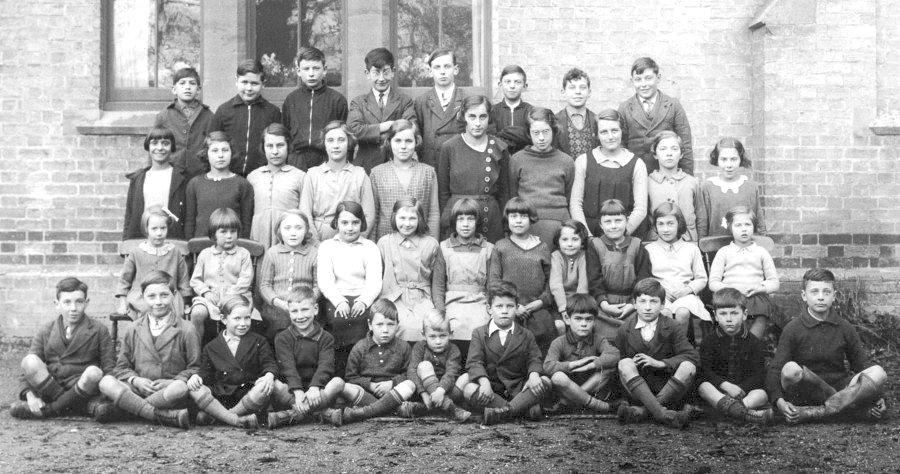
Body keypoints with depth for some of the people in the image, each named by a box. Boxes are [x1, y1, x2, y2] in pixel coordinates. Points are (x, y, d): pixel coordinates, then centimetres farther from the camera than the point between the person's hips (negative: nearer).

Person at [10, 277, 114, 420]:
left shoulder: (99, 331, 6)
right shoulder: (45, 332, 11)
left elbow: (110, 369, 1)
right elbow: (28, 369, 4)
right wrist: (30, 395, -15)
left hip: (82, 391, -1)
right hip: (48, 388, 1)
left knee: (93, 372, -33)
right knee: (29, 361, -23)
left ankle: (48, 410, -20)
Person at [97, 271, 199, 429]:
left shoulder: (186, 330, 6)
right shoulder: (133, 330, 15)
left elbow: (195, 368, 5)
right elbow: (122, 367, 15)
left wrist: (173, 382, -13)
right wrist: (135, 380, -7)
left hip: (169, 392, -2)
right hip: (139, 389, 3)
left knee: (181, 388, -38)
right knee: (106, 382, -25)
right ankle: (164, 416, -36)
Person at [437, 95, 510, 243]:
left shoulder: (499, 149, 3)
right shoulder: (449, 147, 0)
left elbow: (504, 192, 10)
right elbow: (442, 191, 6)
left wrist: (504, 223, 6)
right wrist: (445, 219, 4)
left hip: (491, 220, 1)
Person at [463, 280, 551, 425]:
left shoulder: (526, 335, 11)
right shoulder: (479, 333, 5)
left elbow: (534, 359, 2)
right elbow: (474, 362, -6)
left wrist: (534, 375, -23)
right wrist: (484, 381, -27)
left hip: (518, 388, 2)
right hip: (491, 388, -1)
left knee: (545, 382, -25)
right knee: (469, 390, -33)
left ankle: (504, 411, -34)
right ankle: (525, 408, -30)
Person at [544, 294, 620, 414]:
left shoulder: (598, 340, 2)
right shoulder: (559, 343, -4)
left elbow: (614, 354, -19)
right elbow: (548, 366, -21)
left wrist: (590, 365, -28)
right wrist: (575, 364, -23)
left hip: (593, 389, 2)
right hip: (567, 390, -2)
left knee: (610, 366, -21)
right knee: (558, 377, -35)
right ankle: (598, 406, -26)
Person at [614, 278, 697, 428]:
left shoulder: (671, 328, 1)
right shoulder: (625, 330, 5)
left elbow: (693, 356, -8)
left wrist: (660, 363, -17)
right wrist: (632, 365, -16)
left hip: (667, 388, 0)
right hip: (636, 389, 0)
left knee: (688, 366, -27)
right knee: (625, 364, -28)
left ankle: (641, 411, -33)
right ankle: (662, 413, -43)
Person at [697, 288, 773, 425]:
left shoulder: (754, 342, 6)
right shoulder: (709, 341, 5)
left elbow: (758, 374, -3)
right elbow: (704, 371, -7)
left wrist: (740, 389, -21)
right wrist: (726, 385, -24)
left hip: (746, 389, 1)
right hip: (718, 389, -1)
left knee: (762, 394, -27)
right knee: (703, 386, -32)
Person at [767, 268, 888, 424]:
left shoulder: (845, 328, 7)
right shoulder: (793, 329, -2)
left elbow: (861, 366, 12)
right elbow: (775, 369, -10)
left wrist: (877, 396, -5)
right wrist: (779, 401, -27)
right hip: (806, 393, -3)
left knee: (878, 373, -23)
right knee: (790, 369, -34)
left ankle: (811, 413, -29)